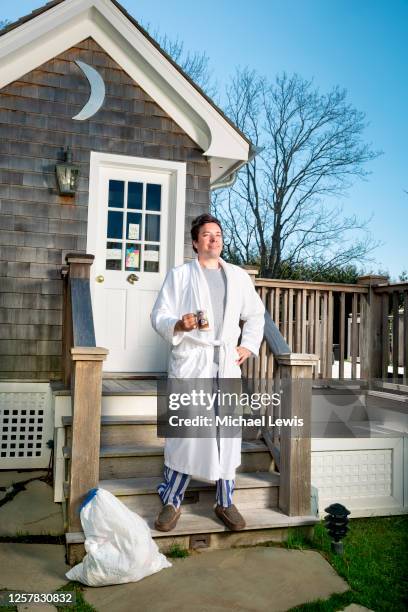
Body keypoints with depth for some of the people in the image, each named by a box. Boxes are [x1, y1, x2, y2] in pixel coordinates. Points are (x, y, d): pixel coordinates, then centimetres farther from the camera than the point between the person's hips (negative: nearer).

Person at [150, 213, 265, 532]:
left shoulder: (239, 276, 15)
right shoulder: (179, 275, 6)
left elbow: (256, 315, 24)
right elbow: (159, 316, 1)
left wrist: (249, 345, 10)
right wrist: (179, 325, -20)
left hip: (227, 363, 3)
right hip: (190, 362, -3)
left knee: (227, 432, 4)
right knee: (183, 432, -3)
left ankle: (225, 502, 19)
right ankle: (171, 502, 13)